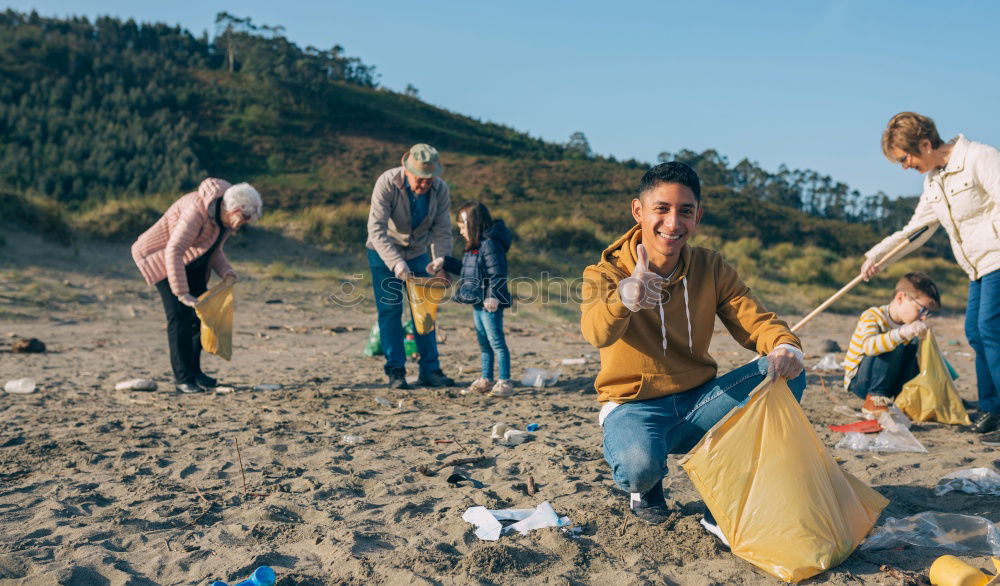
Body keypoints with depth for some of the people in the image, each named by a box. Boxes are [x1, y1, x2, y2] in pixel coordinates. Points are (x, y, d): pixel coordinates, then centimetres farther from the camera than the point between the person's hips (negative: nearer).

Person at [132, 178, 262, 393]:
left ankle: (193, 370, 15)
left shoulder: (226, 218, -5)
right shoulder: (198, 210, -33)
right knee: (180, 314, -15)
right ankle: (182, 378, -10)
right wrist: (182, 293, -38)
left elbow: (214, 249, 8)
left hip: (192, 263, 9)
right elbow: (173, 251, -36)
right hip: (161, 257, -9)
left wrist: (225, 271, -11)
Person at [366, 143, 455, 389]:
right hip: (384, 253, -3)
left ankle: (430, 370, 7)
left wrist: (441, 265, -24)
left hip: (417, 253, 4)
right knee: (390, 310, -6)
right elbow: (376, 229, -31)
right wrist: (396, 263, -42)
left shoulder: (440, 189, -15)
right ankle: (395, 371, 0)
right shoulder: (387, 183, -27)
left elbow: (442, 231, -10)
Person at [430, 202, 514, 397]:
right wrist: (444, 263, 24)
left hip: (490, 304, -10)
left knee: (496, 341, -6)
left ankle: (504, 382, -3)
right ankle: (486, 380, 25)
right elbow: (463, 268, 27)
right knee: (484, 342, 16)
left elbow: (497, 273, -24)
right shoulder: (475, 246, 14)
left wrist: (494, 296, -31)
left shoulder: (489, 244, -17)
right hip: (477, 302, 10)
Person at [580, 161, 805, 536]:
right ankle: (646, 488, 5)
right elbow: (597, 333, -35)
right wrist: (625, 297, -59)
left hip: (698, 400, 4)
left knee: (786, 373, -18)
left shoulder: (711, 268, 0)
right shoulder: (606, 274, -14)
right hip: (635, 406, -4)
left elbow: (755, 320, -6)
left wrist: (786, 347, -31)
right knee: (638, 466, -38)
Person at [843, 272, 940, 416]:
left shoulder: (908, 325, 5)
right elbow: (869, 346, -42)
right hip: (858, 381, -7)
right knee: (894, 347, -29)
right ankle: (875, 398, -24)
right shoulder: (872, 316, -20)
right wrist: (902, 333, -54)